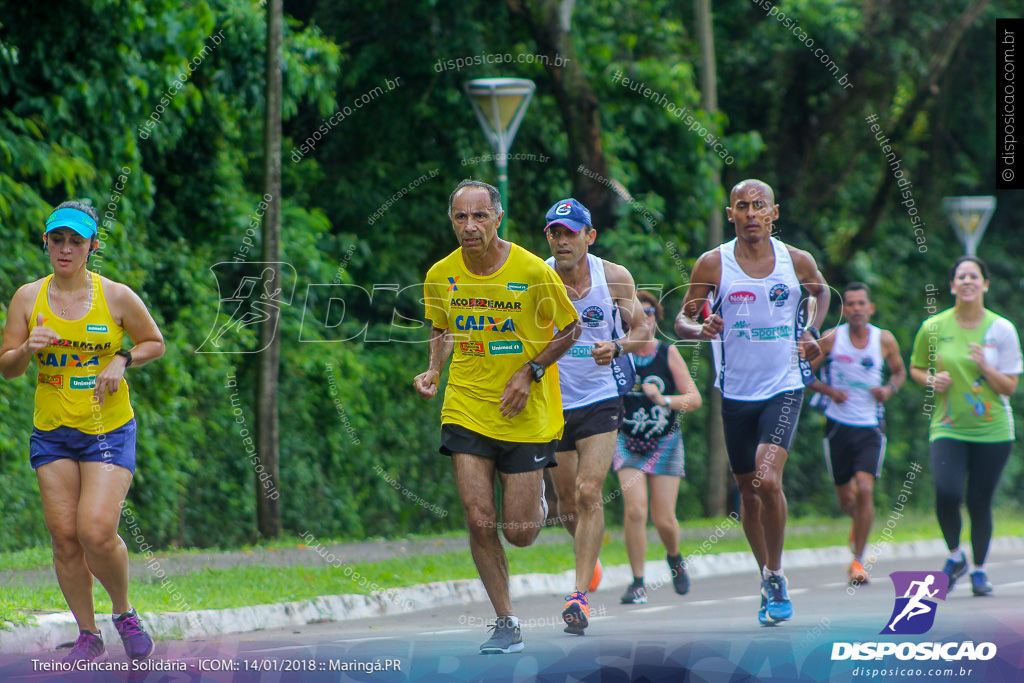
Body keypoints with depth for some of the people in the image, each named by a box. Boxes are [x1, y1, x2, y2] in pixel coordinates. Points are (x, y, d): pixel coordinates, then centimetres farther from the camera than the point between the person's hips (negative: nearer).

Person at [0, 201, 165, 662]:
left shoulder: (116, 297, -4)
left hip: (109, 431, -3)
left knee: (96, 531, -17)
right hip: (52, 432, 3)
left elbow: (155, 343, 9)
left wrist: (122, 361, -10)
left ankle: (124, 613, 8)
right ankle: (88, 636, 12)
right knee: (64, 537, 0)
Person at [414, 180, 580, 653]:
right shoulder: (441, 275, -2)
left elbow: (571, 329, 0)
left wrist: (530, 372, -11)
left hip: (526, 415, -2)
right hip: (466, 410, 2)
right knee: (480, 522, -8)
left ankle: (536, 502, 37)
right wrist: (433, 371, -2)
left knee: (519, 532, 0)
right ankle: (506, 624, 6)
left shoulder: (532, 272, -13)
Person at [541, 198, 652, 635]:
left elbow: (641, 328, 4)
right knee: (568, 504, 10)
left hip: (600, 401, -1)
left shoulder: (614, 278, -6)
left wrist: (616, 347, -17)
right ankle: (589, 556, 43)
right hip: (552, 403, 1)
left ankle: (580, 595, -16)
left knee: (589, 494, -16)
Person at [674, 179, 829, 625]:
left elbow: (820, 291, 22)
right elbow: (681, 320, 2)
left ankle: (776, 576, -4)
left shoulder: (797, 261, 0)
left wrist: (812, 332, 7)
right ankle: (768, 580, 29)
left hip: (783, 389, -1)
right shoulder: (713, 264, -3)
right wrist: (701, 329, -20)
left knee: (768, 480, -21)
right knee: (749, 492, 9)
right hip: (736, 392, 2)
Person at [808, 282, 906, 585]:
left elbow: (900, 371, 16)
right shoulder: (831, 339, -5)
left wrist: (890, 388, -6)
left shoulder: (885, 340, -2)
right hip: (838, 425, 1)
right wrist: (828, 390, -14)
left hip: (870, 427, -1)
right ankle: (858, 524, 47)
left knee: (864, 490, -16)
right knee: (846, 498, 9)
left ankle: (858, 561, -7)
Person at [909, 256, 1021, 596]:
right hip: (948, 428, 0)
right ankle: (955, 556, 6)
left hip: (992, 429, 0)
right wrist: (932, 381, -6)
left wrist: (985, 367, -17)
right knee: (946, 492, -20)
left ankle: (979, 570, 22)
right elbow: (916, 369, 15)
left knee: (979, 502, 1)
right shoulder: (933, 328, 0)